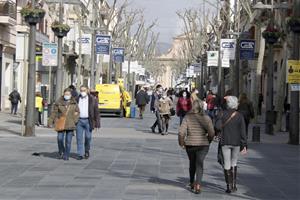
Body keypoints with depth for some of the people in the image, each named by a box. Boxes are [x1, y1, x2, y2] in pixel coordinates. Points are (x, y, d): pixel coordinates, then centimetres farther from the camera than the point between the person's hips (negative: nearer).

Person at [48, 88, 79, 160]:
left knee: (68, 141, 1)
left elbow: (77, 112, 13)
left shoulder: (74, 103, 4)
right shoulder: (59, 102, 0)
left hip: (70, 124, 1)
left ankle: (66, 155, 10)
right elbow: (54, 112, 2)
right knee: (60, 139, -8)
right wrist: (50, 122, -1)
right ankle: (61, 152, 18)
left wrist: (75, 120, -3)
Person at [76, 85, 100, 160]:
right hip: (79, 120, 2)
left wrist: (97, 123, -6)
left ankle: (87, 150, 27)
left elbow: (96, 111, -1)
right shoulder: (77, 99, 7)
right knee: (79, 138, -1)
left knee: (88, 137, 1)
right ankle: (80, 154, 3)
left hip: (88, 121, -2)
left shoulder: (92, 99, 0)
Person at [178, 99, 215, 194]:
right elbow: (211, 133, -8)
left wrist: (181, 143, 3)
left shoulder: (187, 117, -6)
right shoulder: (206, 118, -6)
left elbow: (181, 132, -11)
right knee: (199, 164, -1)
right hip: (203, 144, -1)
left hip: (190, 144, 1)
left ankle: (192, 183, 32)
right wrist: (208, 141, 11)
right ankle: (198, 185, -17)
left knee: (192, 163, 19)